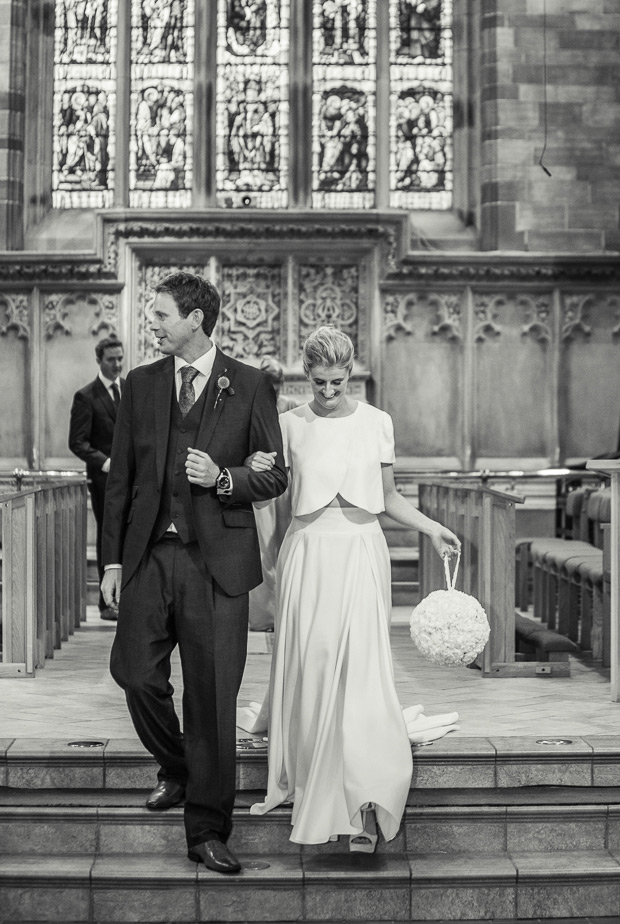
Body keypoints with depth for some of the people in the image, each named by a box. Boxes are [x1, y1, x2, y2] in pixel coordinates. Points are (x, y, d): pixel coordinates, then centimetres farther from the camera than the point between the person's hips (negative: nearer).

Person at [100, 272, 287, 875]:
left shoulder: (250, 386, 2)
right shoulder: (141, 384, 11)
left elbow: (275, 476, 5)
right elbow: (120, 477, 11)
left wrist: (223, 478, -14)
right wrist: (112, 559, 7)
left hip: (216, 560, -3)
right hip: (149, 554, 3)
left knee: (212, 696, -1)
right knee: (135, 673, -6)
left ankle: (207, 832, 9)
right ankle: (175, 769, 25)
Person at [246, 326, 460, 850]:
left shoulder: (376, 423, 5)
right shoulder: (291, 424, 4)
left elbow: (388, 498, 12)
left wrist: (433, 529, 0)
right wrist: (256, 473, -12)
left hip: (360, 553, -1)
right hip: (307, 553, 1)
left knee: (361, 668, -11)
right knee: (306, 668, 3)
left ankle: (365, 804, -11)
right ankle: (297, 778, 19)